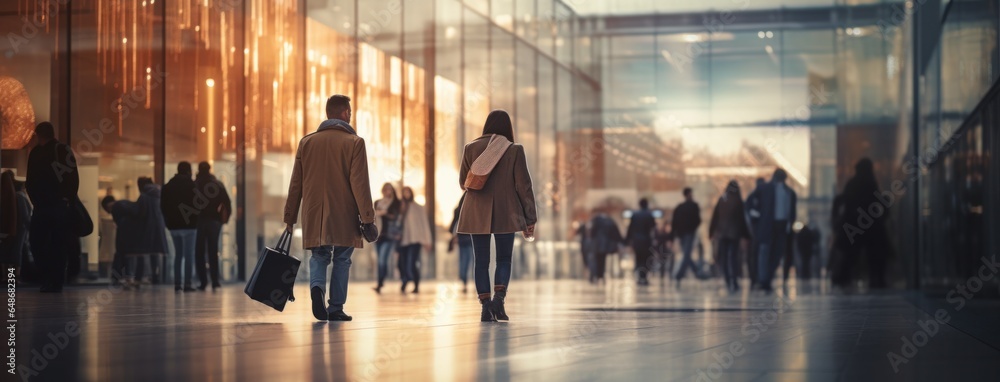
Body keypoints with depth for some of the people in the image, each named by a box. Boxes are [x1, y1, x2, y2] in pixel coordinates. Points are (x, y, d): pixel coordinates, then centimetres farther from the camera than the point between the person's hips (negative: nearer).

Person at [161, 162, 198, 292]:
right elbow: (197, 204, -9)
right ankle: (187, 284, -9)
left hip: (173, 224, 5)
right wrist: (195, 219, 6)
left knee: (178, 254, 13)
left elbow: (163, 206, 9)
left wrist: (168, 220, 13)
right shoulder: (191, 185, -8)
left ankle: (177, 283, 8)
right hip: (188, 224, -5)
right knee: (189, 254, -3)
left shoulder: (168, 186, 9)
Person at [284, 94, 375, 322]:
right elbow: (359, 183, -11)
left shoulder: (306, 142, 6)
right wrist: (367, 218, -9)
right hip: (344, 217, -3)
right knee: (341, 260, 8)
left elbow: (296, 184, 7)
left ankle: (316, 286, -15)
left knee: (319, 256, 14)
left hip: (314, 215, 3)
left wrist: (290, 217, 13)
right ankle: (335, 309, 7)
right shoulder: (354, 142, -5)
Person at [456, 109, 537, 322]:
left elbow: (463, 182, 9)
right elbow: (524, 186, -3)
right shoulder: (514, 150, -3)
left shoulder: (471, 148, 2)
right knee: (504, 259, 9)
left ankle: (486, 305, -1)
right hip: (505, 214, -1)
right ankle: (499, 297, -13)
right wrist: (530, 219, 2)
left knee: (481, 261, 7)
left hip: (477, 214, 1)